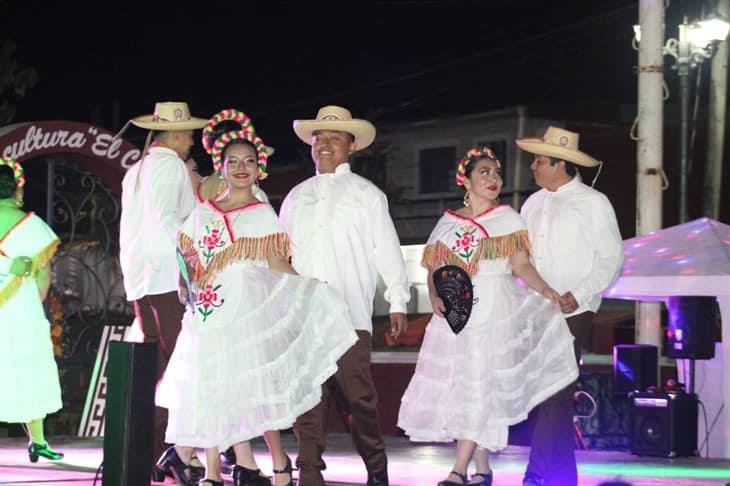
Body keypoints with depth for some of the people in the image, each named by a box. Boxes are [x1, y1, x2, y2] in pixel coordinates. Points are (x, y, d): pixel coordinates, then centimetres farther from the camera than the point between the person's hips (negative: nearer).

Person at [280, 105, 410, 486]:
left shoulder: (366, 195, 9)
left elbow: (387, 250, 5)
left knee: (358, 394, -7)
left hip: (349, 311, -3)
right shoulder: (297, 197, 20)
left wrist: (397, 302, 1)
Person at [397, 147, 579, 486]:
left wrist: (545, 289, -23)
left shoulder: (506, 218, 4)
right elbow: (434, 269, 10)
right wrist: (435, 297, -10)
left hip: (495, 309, -4)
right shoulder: (448, 223, 12)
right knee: (456, 388, 2)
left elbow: (521, 265, -6)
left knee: (480, 386, -11)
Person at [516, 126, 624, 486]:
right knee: (551, 395, 7)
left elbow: (612, 258, -4)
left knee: (554, 394, -9)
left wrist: (580, 294, -16)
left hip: (572, 314, -6)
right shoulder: (534, 204, 13)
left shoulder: (592, 203, -3)